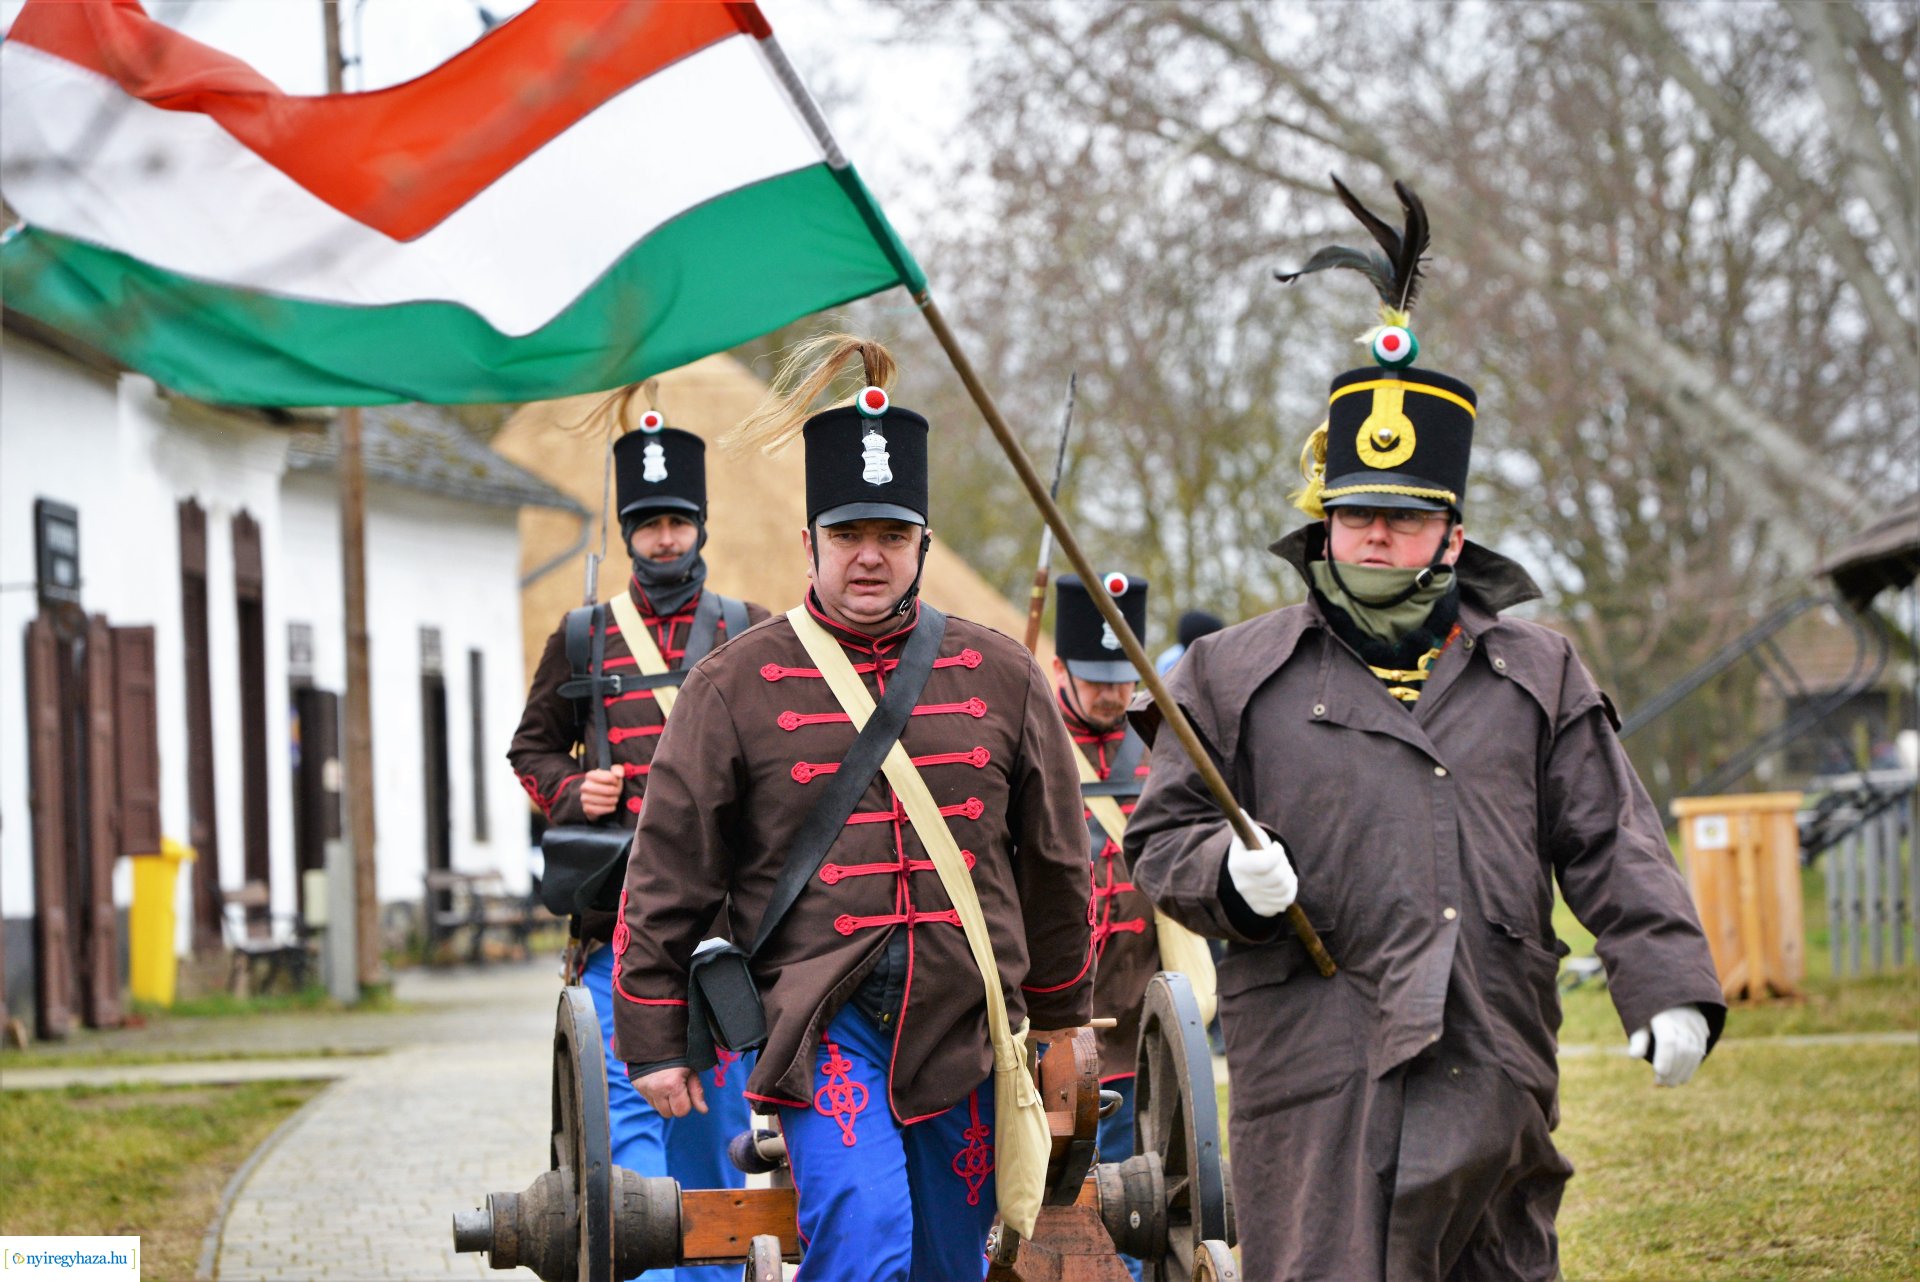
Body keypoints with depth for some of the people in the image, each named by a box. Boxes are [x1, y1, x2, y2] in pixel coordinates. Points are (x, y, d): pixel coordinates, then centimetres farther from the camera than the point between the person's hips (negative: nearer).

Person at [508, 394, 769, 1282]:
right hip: (618, 909, -1)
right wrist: (573, 791, -3)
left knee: (714, 1101, 8)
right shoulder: (583, 639, 8)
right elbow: (532, 746, 18)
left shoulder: (749, 635, 8)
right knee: (629, 1095, -13)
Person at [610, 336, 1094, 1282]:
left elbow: (1055, 862, 17)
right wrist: (653, 1043, 1)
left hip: (966, 1022, 4)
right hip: (821, 1023, -3)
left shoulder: (1001, 678, 8)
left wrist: (1061, 1022, 21)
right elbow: (667, 876, 2)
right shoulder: (736, 686, 0)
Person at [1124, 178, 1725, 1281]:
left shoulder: (1538, 676, 14)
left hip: (1495, 1065, 3)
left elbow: (1615, 850, 9)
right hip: (1317, 1069, -3)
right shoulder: (1237, 676, 10)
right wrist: (1226, 872, -12)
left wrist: (1669, 985, -3)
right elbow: (1161, 839, 11)